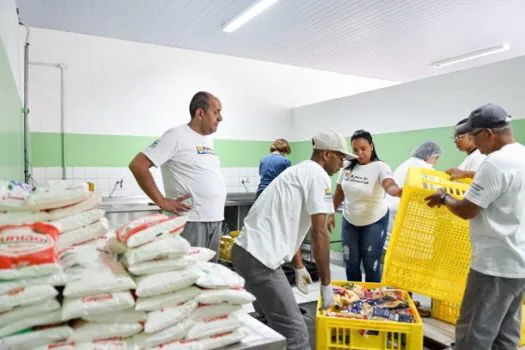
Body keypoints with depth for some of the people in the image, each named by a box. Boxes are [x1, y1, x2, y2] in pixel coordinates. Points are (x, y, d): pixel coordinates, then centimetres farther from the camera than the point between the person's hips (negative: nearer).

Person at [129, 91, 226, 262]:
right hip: (191, 220, -8)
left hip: (215, 220, 8)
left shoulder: (208, 139, 14)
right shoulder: (177, 136, -10)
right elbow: (137, 165, -14)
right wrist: (161, 201, -15)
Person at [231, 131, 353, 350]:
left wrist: (298, 267, 36)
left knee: (274, 323, 24)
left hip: (247, 250, 10)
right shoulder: (318, 175, -6)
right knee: (293, 331, -6)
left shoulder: (299, 171, 23)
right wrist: (326, 285, -3)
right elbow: (319, 234, -11)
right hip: (260, 257, -10)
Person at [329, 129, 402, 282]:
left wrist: (399, 191, -59)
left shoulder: (380, 167, -17)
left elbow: (390, 186, -37)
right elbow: (339, 192, 7)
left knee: (371, 265, 5)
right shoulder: (347, 166, -4)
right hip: (349, 222, 4)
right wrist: (331, 214, 8)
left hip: (374, 222, -4)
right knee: (350, 264, 14)